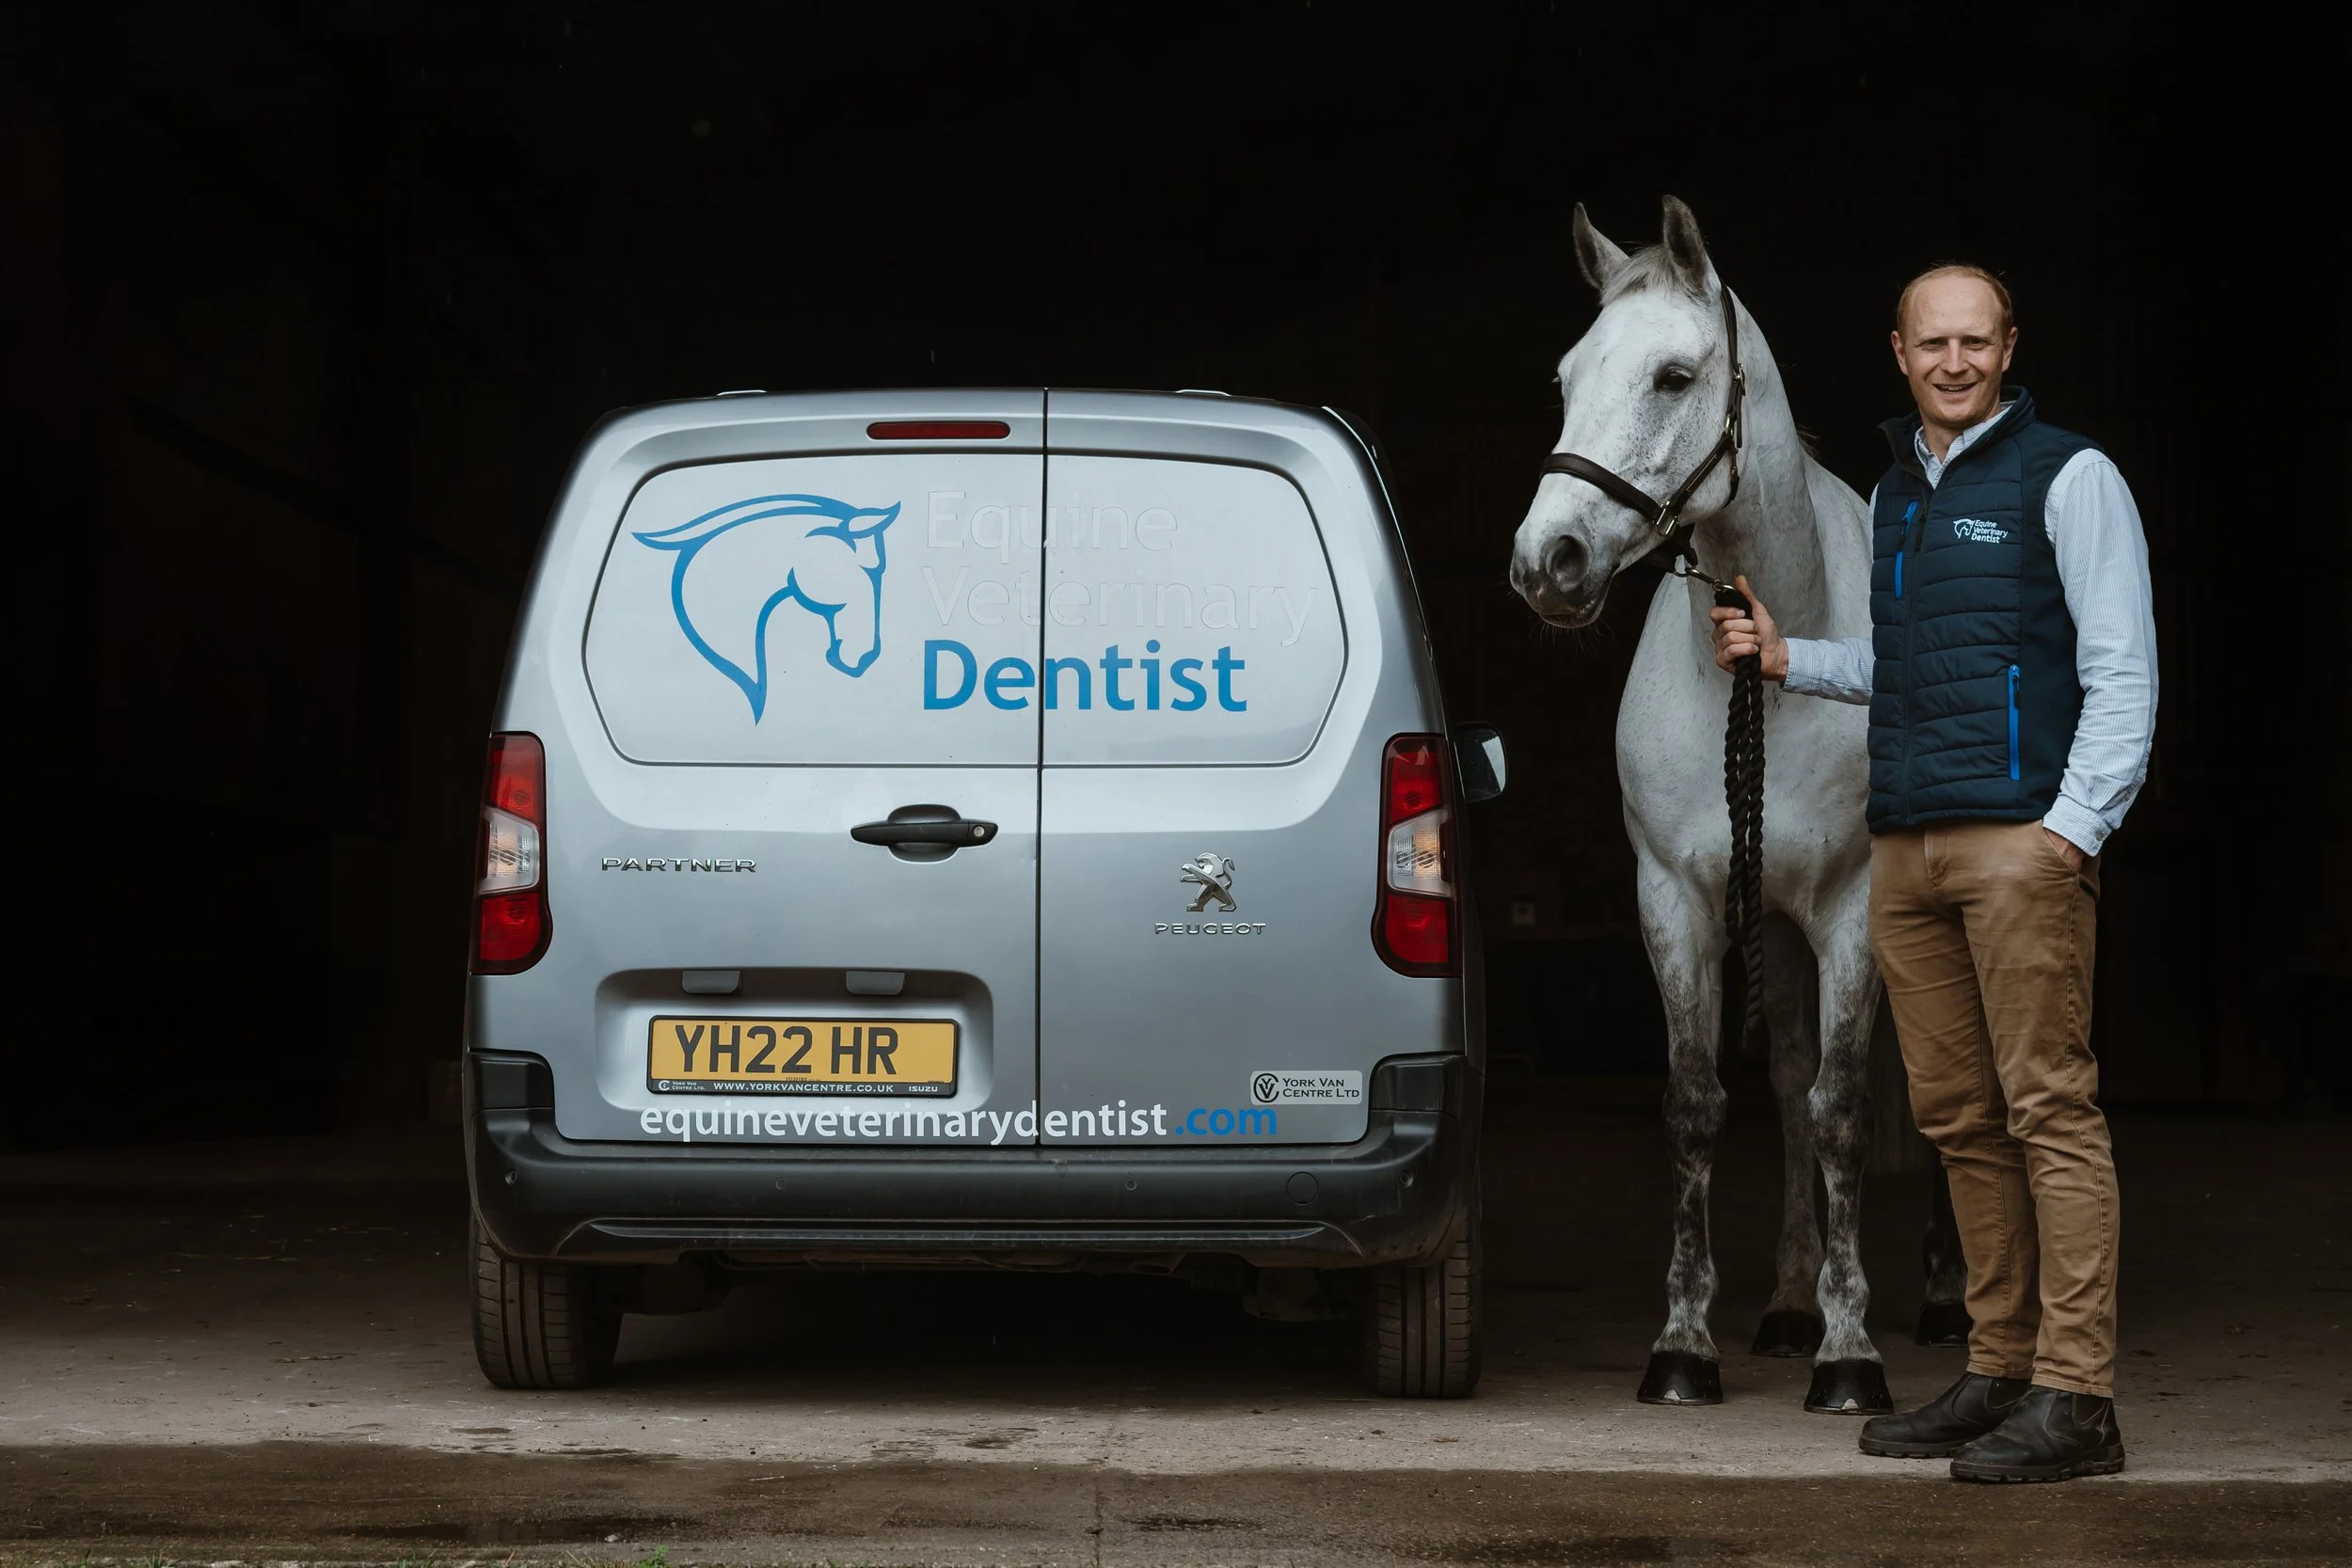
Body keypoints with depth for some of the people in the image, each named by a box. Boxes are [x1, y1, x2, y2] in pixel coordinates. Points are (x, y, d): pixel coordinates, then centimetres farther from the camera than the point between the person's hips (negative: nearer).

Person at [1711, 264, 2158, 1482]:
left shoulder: (2067, 478, -2)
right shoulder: (1892, 495, 19)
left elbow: (2121, 670, -7)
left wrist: (2078, 825, -15)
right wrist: (1789, 659, 16)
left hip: (2022, 841, -7)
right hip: (1904, 849, 7)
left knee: (2049, 1108, -9)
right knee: (1958, 1118, 9)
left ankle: (2076, 1394, -10)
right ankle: (2001, 1370, 16)